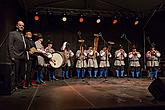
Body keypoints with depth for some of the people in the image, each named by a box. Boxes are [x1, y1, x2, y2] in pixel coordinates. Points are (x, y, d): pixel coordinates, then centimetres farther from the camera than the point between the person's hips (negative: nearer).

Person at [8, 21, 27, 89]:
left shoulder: (23, 35, 20)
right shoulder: (12, 33, 0)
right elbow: (10, 46, -8)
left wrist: (25, 56, 10)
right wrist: (12, 56, -15)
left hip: (23, 57, 7)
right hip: (16, 57, -7)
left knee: (22, 72, 9)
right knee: (16, 72, -2)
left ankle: (20, 84, 18)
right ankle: (15, 85, 8)